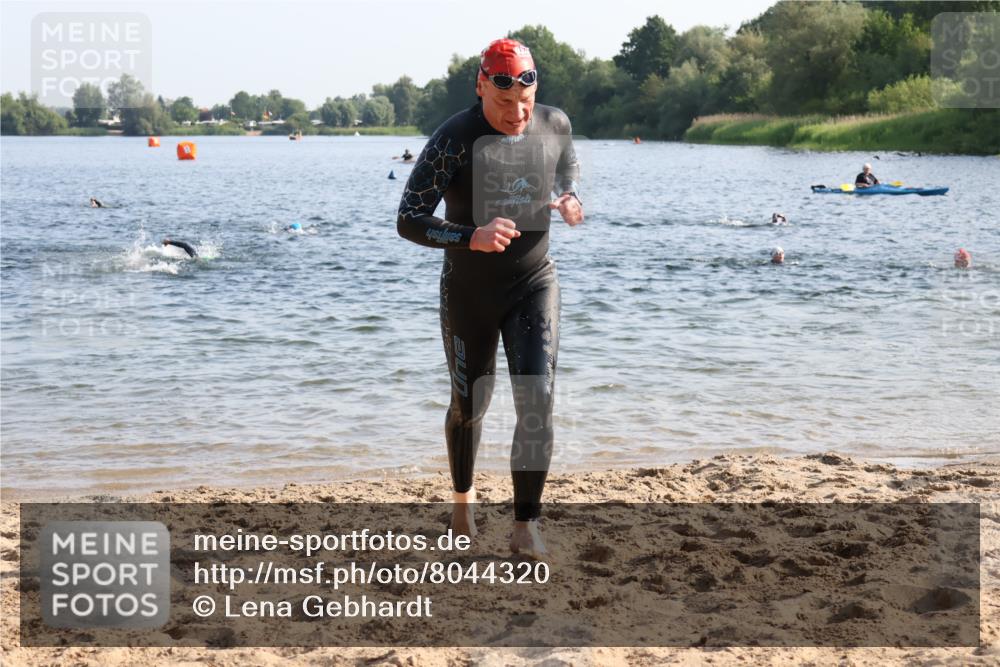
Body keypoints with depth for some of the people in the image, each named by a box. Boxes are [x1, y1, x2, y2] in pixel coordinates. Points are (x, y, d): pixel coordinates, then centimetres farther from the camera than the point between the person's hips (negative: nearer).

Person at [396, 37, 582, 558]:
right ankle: (462, 497, 41)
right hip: (469, 291, -2)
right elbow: (408, 221, -22)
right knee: (469, 404, 13)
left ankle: (525, 527, -6)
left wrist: (570, 199, -7)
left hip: (534, 284, 2)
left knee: (538, 400, -12)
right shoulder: (454, 139, -21)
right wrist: (472, 237, -38)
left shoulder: (555, 125, -8)